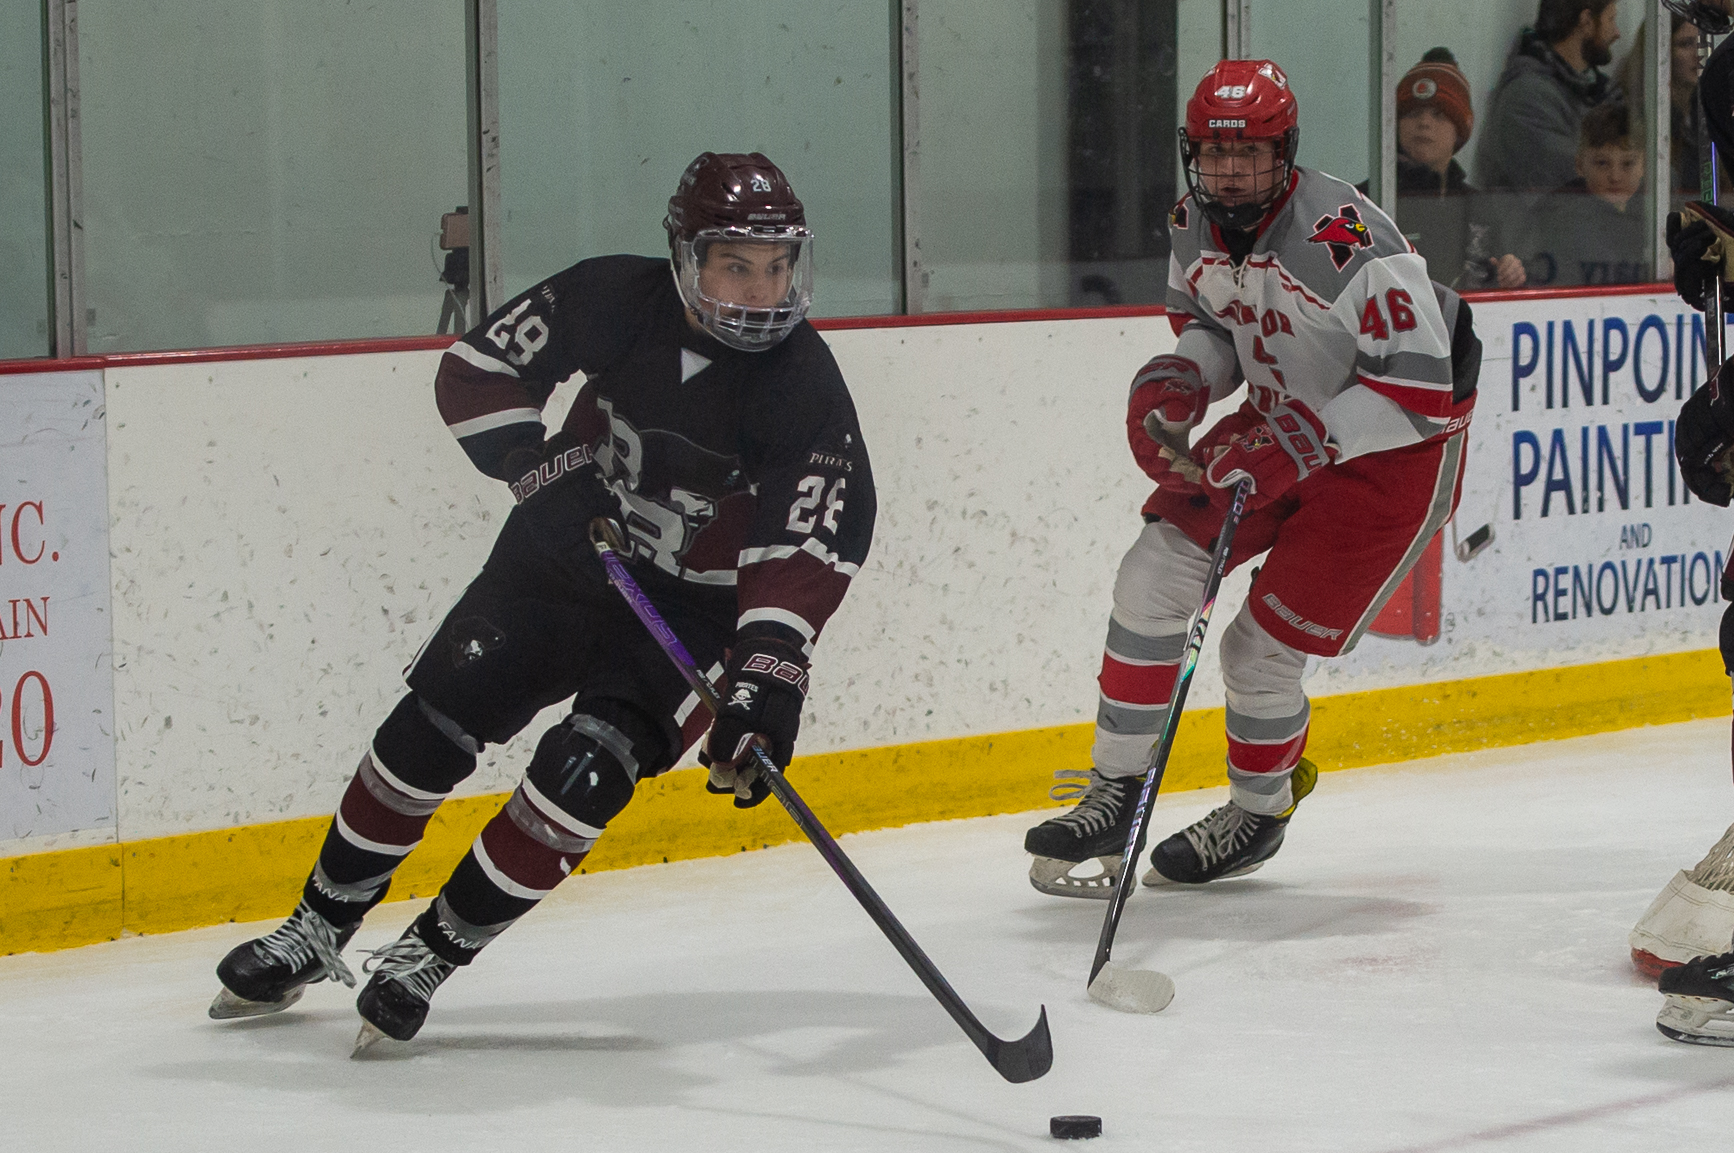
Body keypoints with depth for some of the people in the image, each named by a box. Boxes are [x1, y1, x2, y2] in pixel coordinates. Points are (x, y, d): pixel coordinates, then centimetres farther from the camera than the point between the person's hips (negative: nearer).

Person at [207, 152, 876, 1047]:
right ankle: (319, 930, 12)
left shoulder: (806, 392, -22)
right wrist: (543, 467, -21)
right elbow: (475, 369, -6)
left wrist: (768, 676, -42)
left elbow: (804, 555, -29)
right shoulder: (619, 302, -14)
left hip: (692, 605, -3)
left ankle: (434, 952, -5)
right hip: (567, 552, 3)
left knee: (584, 770, -20)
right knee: (437, 719, -4)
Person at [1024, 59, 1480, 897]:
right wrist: (1176, 380, -8)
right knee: (1155, 572, -7)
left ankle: (1259, 813, 22)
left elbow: (1422, 387, -30)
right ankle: (1114, 793, 5)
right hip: (1284, 425, 7)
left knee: (1263, 647, -7)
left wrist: (1303, 442, -34)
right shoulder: (1194, 229, -6)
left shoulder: (1343, 239, -31)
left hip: (1394, 449, -7)